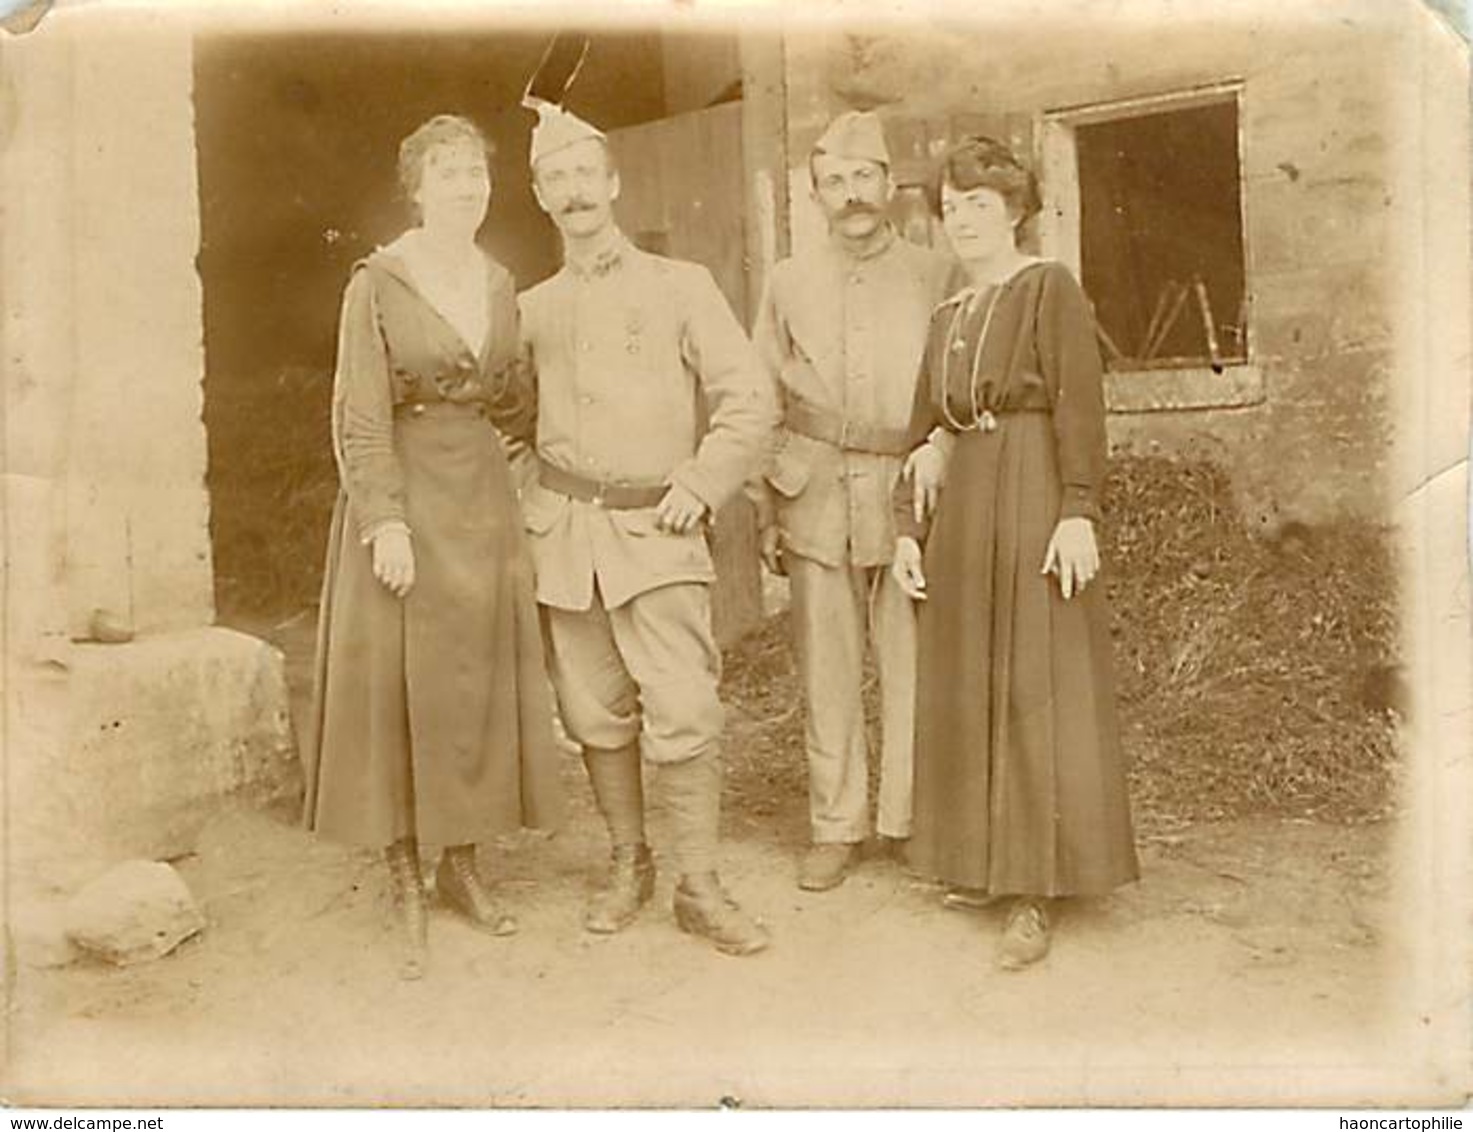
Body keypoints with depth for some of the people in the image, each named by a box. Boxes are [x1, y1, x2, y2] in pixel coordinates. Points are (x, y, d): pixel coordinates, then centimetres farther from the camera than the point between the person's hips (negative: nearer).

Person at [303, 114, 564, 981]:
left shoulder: (501, 283, 10)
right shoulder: (378, 283, -5)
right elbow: (361, 417, -11)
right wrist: (387, 520, -18)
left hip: (485, 497, 5)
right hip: (404, 495, -5)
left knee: (481, 678, 8)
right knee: (398, 683, 0)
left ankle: (463, 864, 23)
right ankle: (408, 889, 11)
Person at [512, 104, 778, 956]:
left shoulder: (680, 286, 4)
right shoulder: (532, 310, 13)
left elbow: (750, 400, 1)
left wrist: (702, 485, -8)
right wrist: (524, 489, 10)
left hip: (656, 527, -3)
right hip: (564, 528, 3)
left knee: (683, 710, -9)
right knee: (598, 713, 8)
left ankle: (700, 887, 3)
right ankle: (629, 864, 24)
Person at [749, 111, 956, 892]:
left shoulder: (937, 276, 5)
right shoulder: (789, 283, 11)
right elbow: (762, 404, 11)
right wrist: (765, 511, 7)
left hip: (908, 497, -1)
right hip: (817, 498, 2)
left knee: (914, 667, 0)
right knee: (827, 672, 4)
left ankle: (909, 821, 15)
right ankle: (836, 828, 16)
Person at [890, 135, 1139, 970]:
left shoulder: (1050, 286, -1)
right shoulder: (947, 315, 18)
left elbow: (1081, 404, -11)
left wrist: (1079, 512, -20)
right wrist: (908, 527, 9)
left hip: (1032, 501, -7)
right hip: (960, 508, 7)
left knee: (1038, 687, -4)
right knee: (967, 688, 9)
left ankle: (1039, 891, 2)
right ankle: (986, 861, 21)